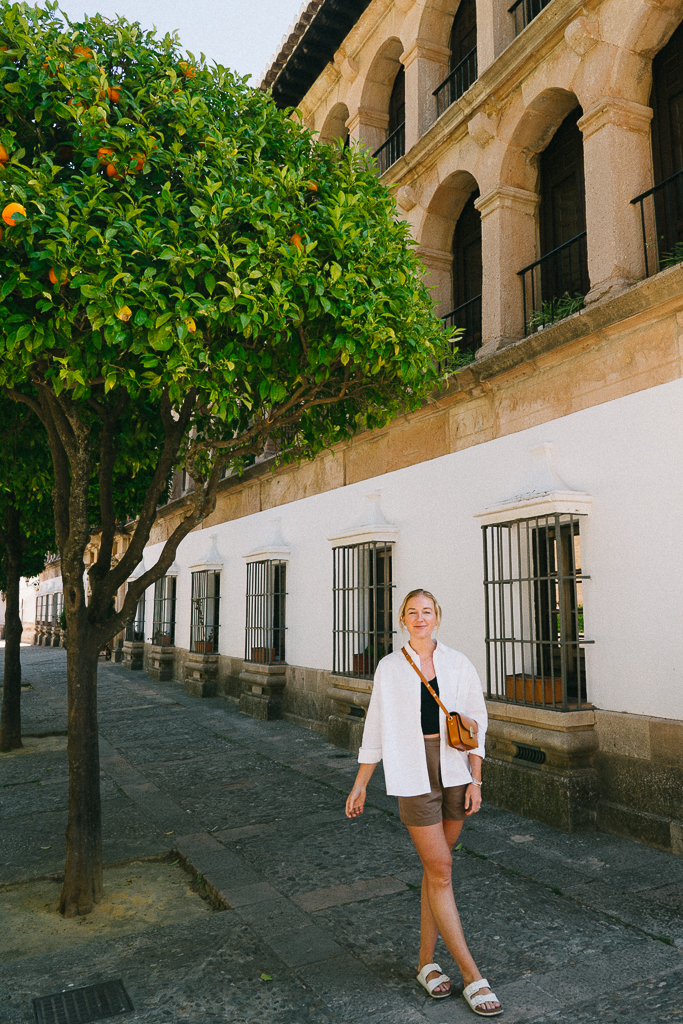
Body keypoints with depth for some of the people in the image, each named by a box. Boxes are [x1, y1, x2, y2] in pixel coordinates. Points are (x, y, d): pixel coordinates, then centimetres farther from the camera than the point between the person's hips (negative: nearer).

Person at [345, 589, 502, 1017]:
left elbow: (476, 723, 5)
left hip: (454, 771, 2)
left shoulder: (458, 664, 1)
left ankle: (427, 962, 27)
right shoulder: (390, 668, -1)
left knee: (437, 867, 11)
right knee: (440, 869, -1)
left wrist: (475, 780, 0)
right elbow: (376, 728, 4)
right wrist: (360, 784, 6)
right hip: (413, 773, -2)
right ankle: (473, 977, 9)